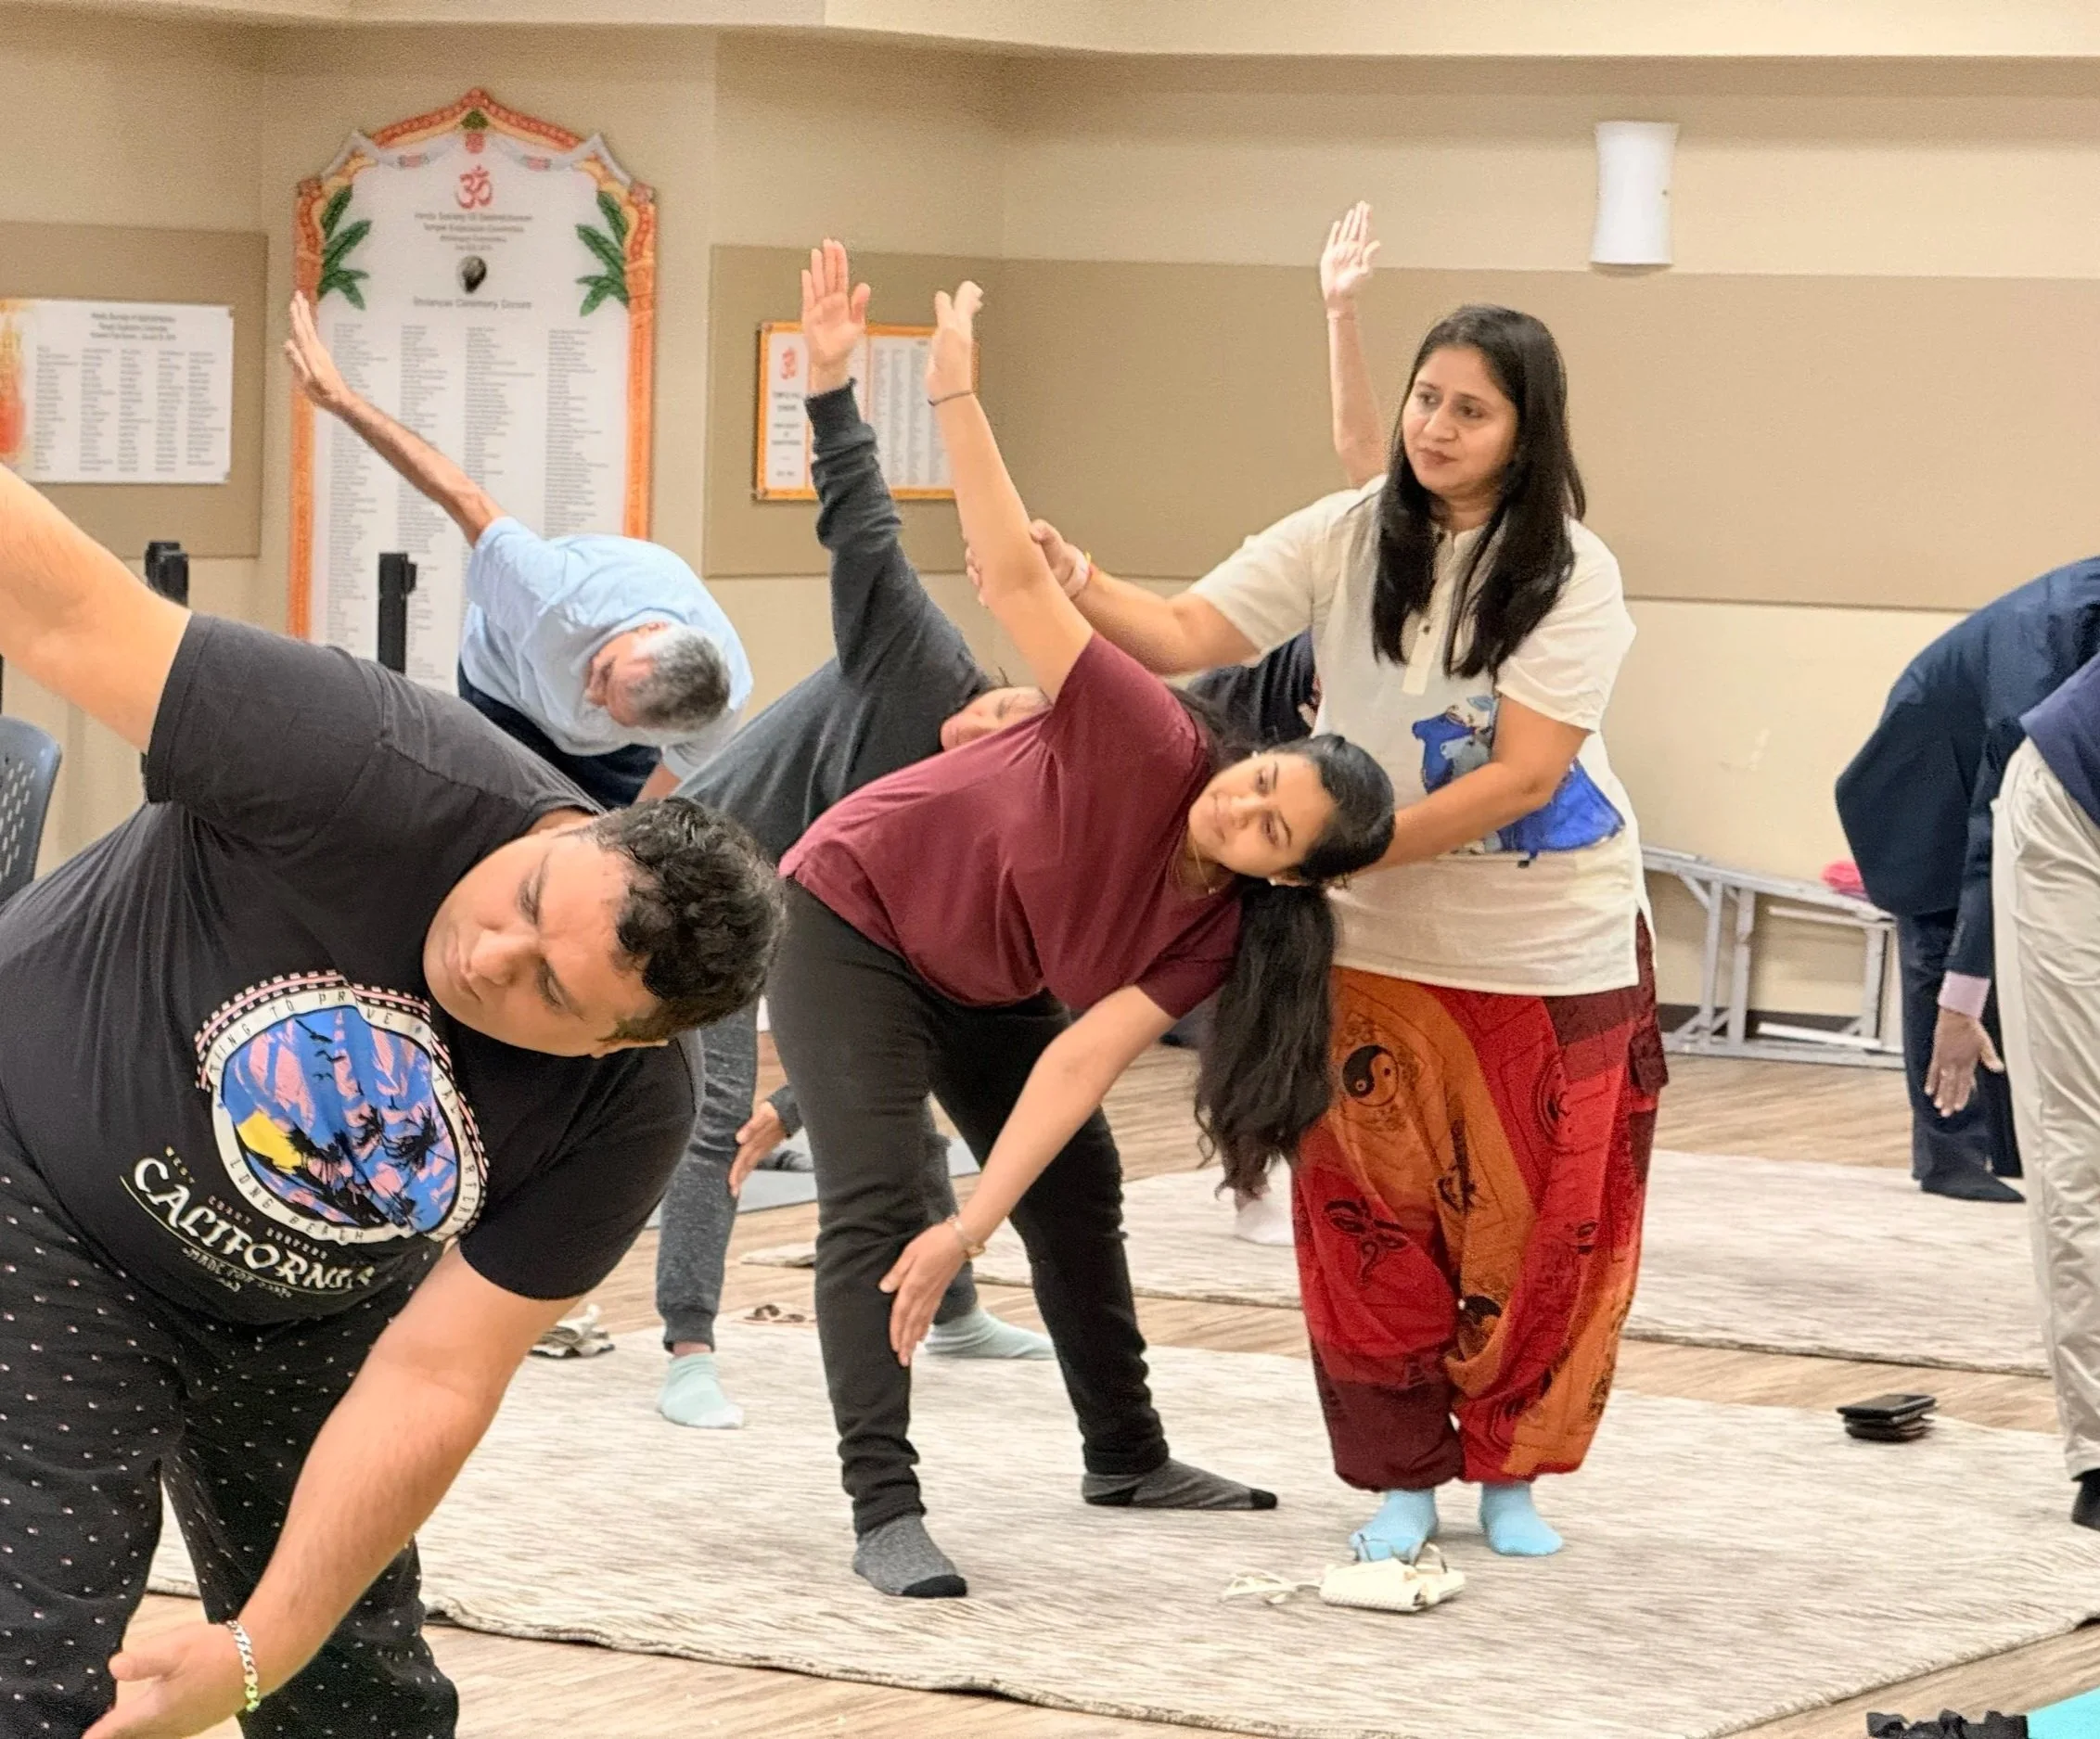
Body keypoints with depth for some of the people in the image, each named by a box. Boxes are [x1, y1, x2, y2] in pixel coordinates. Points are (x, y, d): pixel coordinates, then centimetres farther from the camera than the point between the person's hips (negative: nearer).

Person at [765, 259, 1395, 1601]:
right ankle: (886, 1515, -18)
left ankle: (1127, 1458, 32)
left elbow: (1080, 1061, -25)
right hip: (855, 919, -7)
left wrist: (976, 1227, -34)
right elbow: (1019, 582, -36)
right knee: (877, 1203, -17)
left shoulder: (1213, 931, -17)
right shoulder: (1153, 747, -32)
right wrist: (957, 398, -43)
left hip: (984, 984, 7)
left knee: (1079, 1187, 14)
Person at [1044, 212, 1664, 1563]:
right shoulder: (1348, 538, -3)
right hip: (1379, 944, 2)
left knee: (1539, 1224, 3)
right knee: (1374, 1219, 0)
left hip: (1551, 946, -2)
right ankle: (1401, 1475, 14)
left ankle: (1512, 1472, 21)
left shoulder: (1572, 575, -11)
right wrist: (1074, 585, -27)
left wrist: (1352, 847, -23)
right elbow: (1187, 636, -7)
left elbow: (1523, 776, -18)